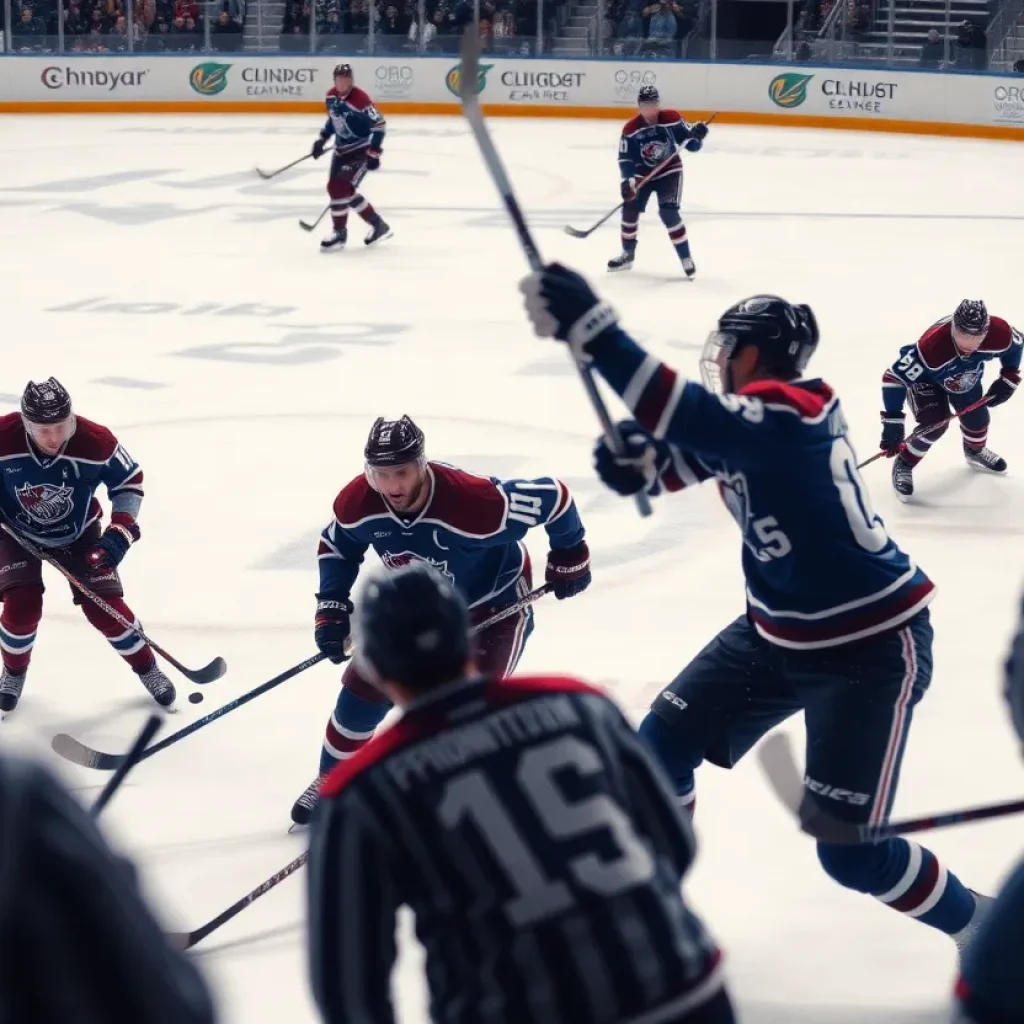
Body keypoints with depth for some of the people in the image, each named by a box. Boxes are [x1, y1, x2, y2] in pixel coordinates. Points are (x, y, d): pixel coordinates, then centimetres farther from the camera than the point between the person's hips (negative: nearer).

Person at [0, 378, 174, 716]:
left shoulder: (96, 442, -30)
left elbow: (129, 481, -12)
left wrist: (120, 531, -22)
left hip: (78, 533, 1)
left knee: (105, 607, -6)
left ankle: (147, 669, 19)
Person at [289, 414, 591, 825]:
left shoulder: (475, 502, -42)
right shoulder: (357, 504, -25)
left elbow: (552, 496, -28)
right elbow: (336, 545, -1)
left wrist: (569, 555, -13)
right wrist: (331, 607, -9)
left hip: (495, 602, -5)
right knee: (364, 689, 5)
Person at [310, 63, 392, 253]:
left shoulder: (360, 99, -24)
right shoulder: (331, 95, 0)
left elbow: (379, 125, -22)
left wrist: (374, 153, -25)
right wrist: (322, 139, 13)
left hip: (361, 150, -9)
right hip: (342, 149, 9)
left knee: (339, 187, -17)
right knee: (340, 189, 11)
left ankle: (340, 233, -3)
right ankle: (378, 225, 23)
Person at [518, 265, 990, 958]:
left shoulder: (782, 419, -27)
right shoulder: (754, 418, 0)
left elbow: (687, 414, -41)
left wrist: (588, 327, -46)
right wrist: (641, 459, -24)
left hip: (871, 647, -9)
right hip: (779, 632, 9)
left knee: (849, 851, -9)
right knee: (663, 745, 8)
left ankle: (984, 932, 14)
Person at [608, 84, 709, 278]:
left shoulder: (672, 119, -16)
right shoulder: (631, 128, -15)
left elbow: (691, 144, -8)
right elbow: (625, 158, -14)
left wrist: (696, 135, -31)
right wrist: (627, 180, -28)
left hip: (669, 171, -3)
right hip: (643, 174, 3)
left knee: (668, 213, -18)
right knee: (630, 209, -1)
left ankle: (686, 258, -8)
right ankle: (627, 255, 20)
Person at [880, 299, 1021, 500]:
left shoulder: (1000, 333, -34)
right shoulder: (932, 346, -47)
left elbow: (1015, 343, -7)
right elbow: (894, 377, -41)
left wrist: (1009, 378, -7)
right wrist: (893, 424, -42)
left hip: (967, 377, 5)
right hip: (926, 378, -5)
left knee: (977, 419, 13)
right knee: (935, 424, -21)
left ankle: (975, 451, 49)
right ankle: (903, 465, 4)